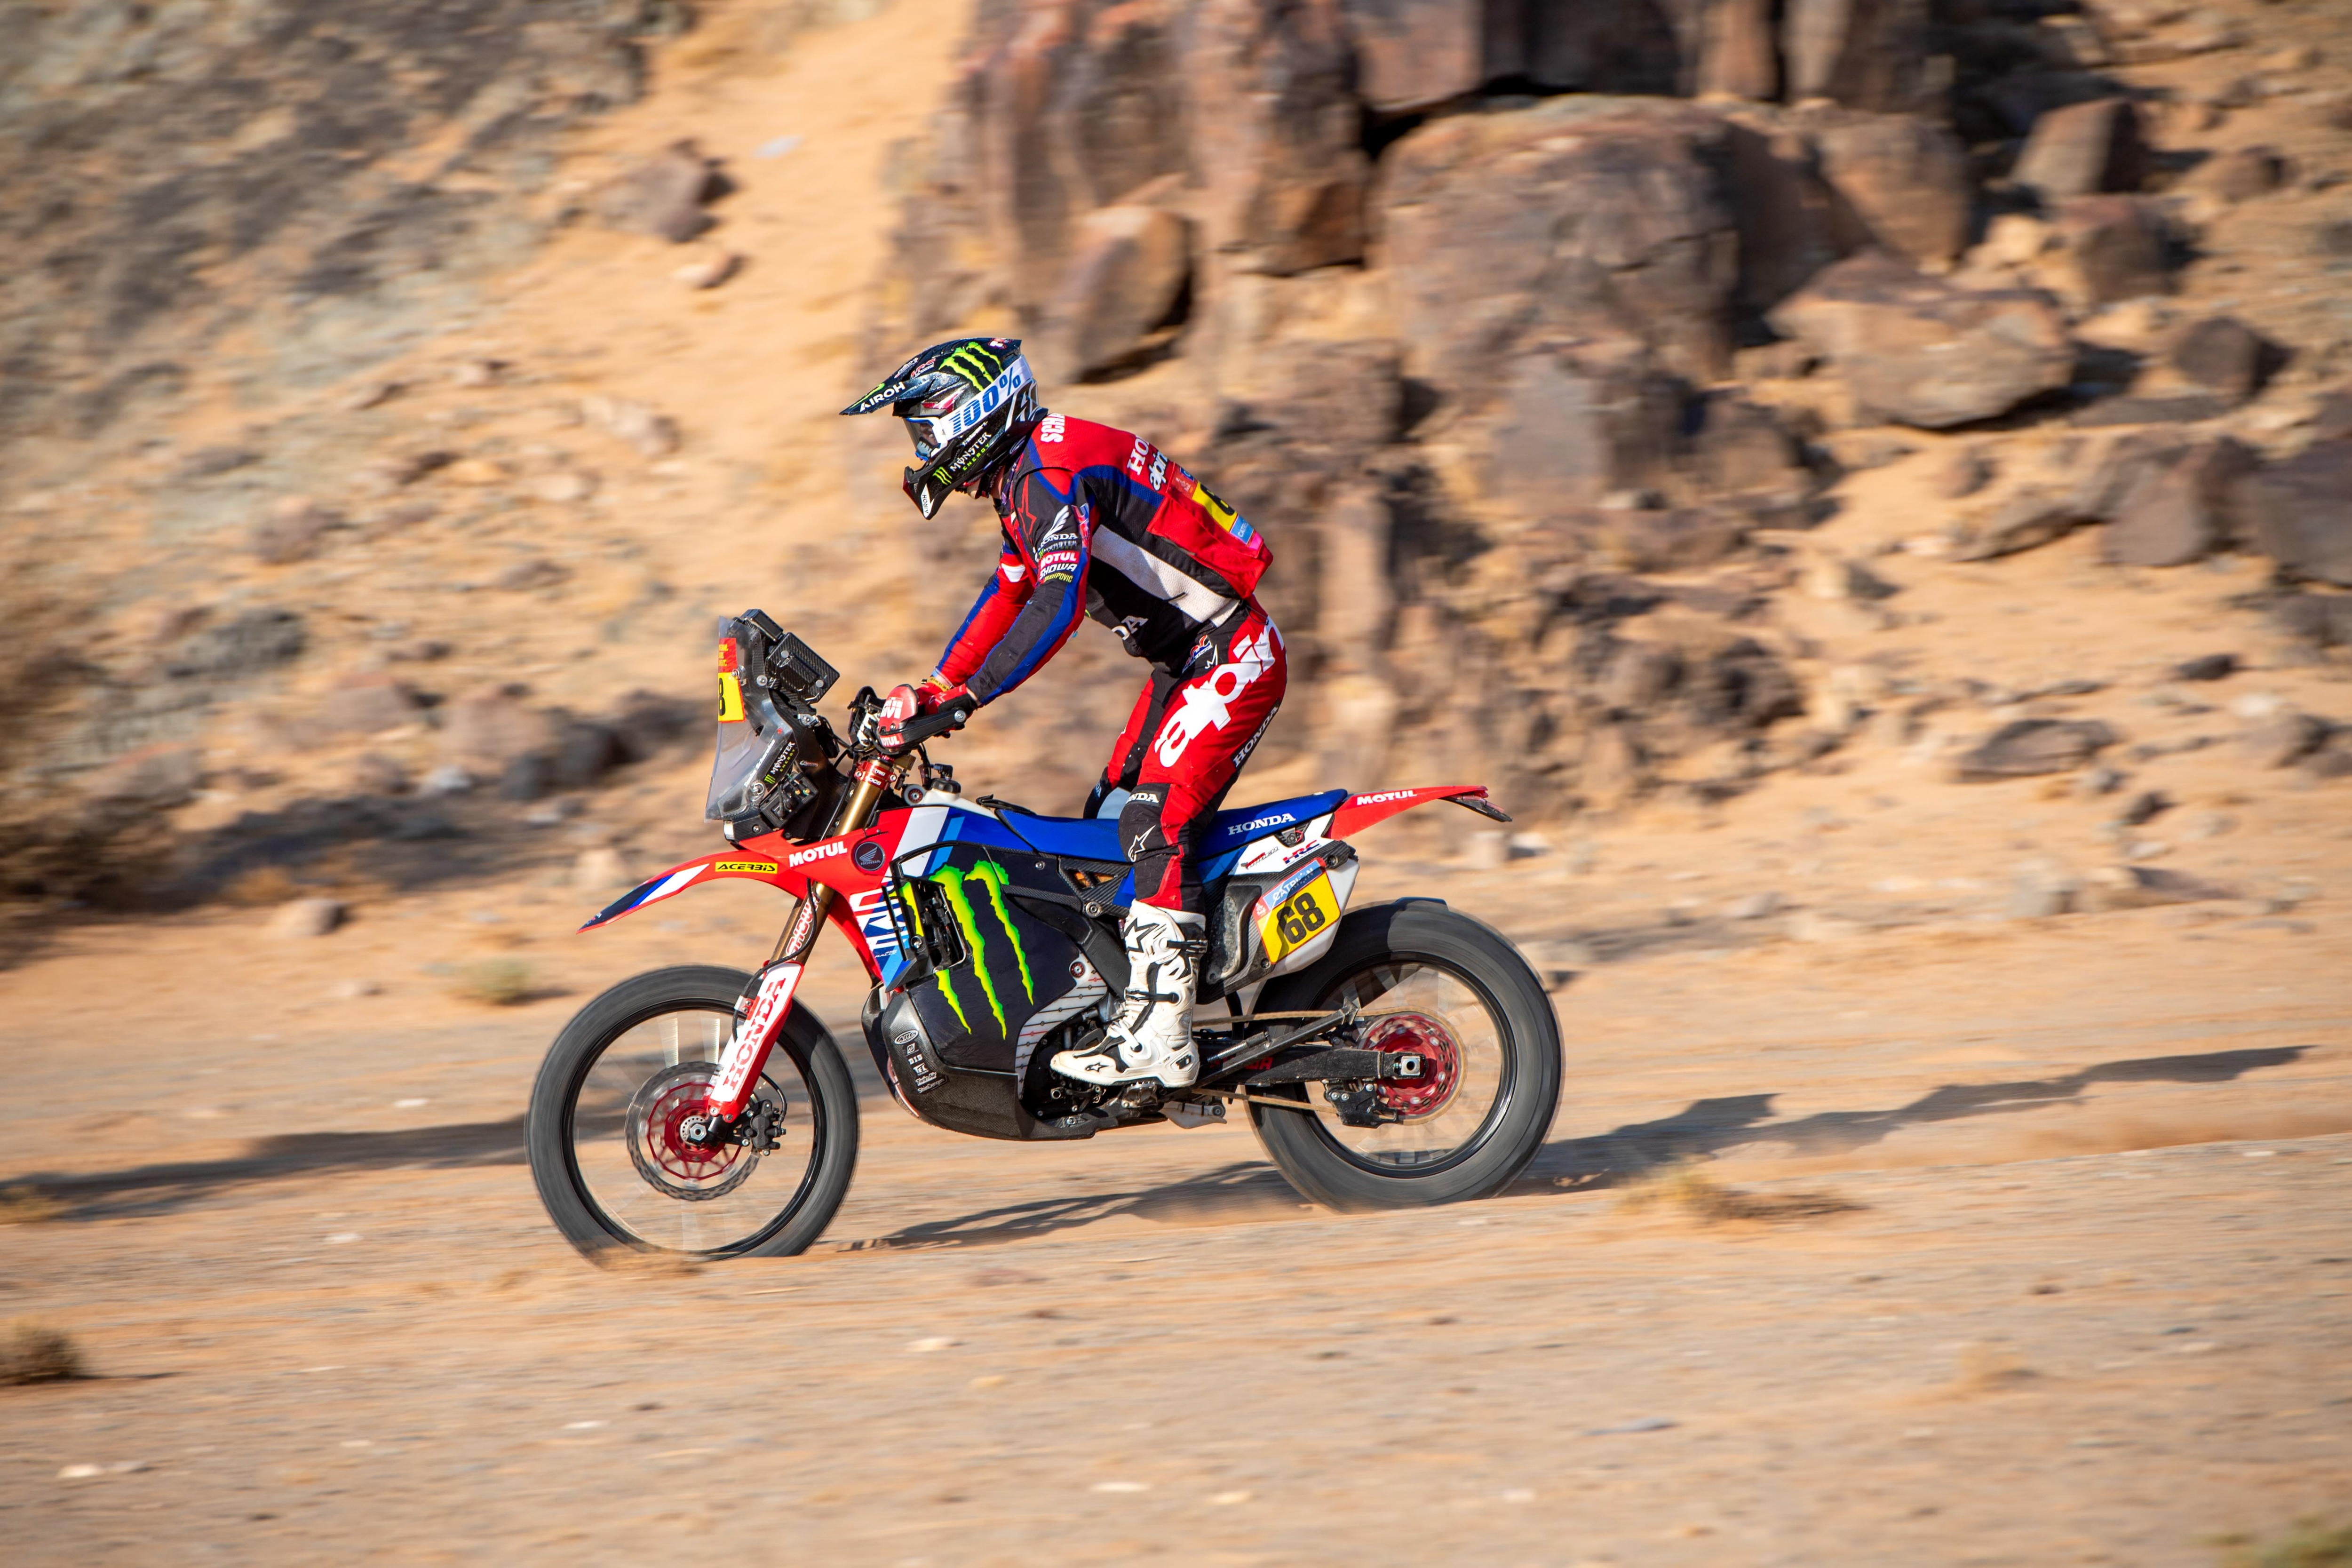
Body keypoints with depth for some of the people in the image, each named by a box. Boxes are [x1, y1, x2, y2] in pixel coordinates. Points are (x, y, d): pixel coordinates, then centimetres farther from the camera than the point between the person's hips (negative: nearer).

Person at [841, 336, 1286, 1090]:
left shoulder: (1052, 473, -19)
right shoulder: (1025, 479, 15)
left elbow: (1060, 602, -32)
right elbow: (1009, 595, 24)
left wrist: (962, 698, -35)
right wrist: (932, 689, 14)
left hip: (1231, 658, -11)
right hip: (1189, 662, 11)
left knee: (1156, 821, -21)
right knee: (1110, 820, 12)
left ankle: (1159, 1034, -27)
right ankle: (1115, 997, 18)